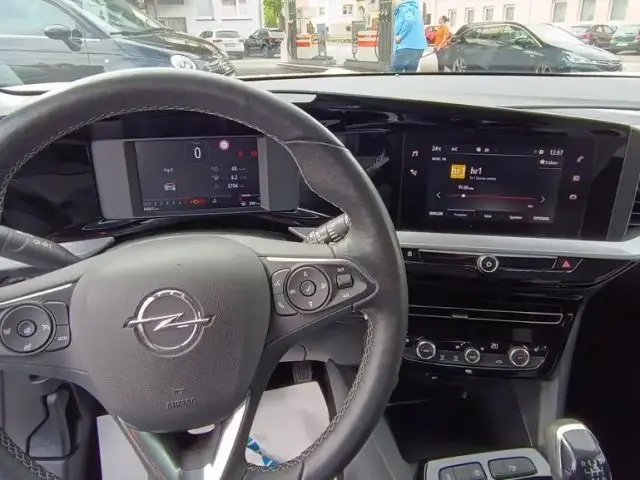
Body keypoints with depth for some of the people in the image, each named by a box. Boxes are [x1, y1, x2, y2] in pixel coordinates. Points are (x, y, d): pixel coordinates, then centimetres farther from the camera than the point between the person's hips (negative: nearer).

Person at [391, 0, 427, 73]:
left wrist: (400, 36, -17)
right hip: (418, 46, 8)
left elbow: (409, 20, -25)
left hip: (407, 46, -8)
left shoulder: (404, 7, -6)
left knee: (395, 71, -1)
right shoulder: (415, 8, 20)